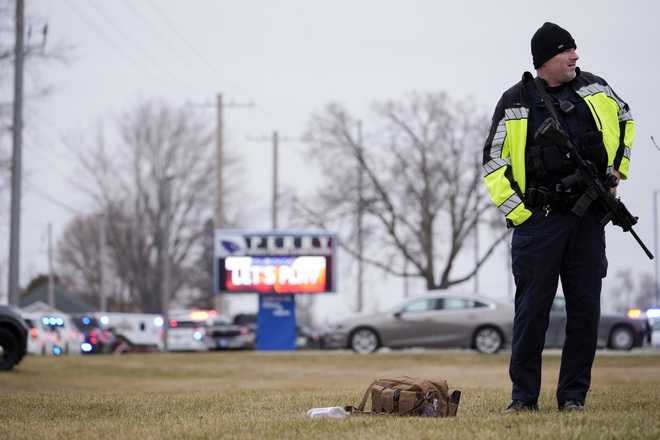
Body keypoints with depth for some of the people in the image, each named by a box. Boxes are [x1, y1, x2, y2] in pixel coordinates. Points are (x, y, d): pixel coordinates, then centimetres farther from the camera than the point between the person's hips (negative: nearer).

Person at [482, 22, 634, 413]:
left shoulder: (593, 88, 6)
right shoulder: (516, 102, -3)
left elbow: (624, 120, 26)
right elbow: (493, 165, 0)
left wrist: (617, 170, 17)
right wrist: (520, 215, -6)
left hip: (588, 219, 3)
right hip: (539, 220, -3)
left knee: (585, 308, 3)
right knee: (532, 310, -2)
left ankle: (574, 395, 11)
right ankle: (524, 396, 6)